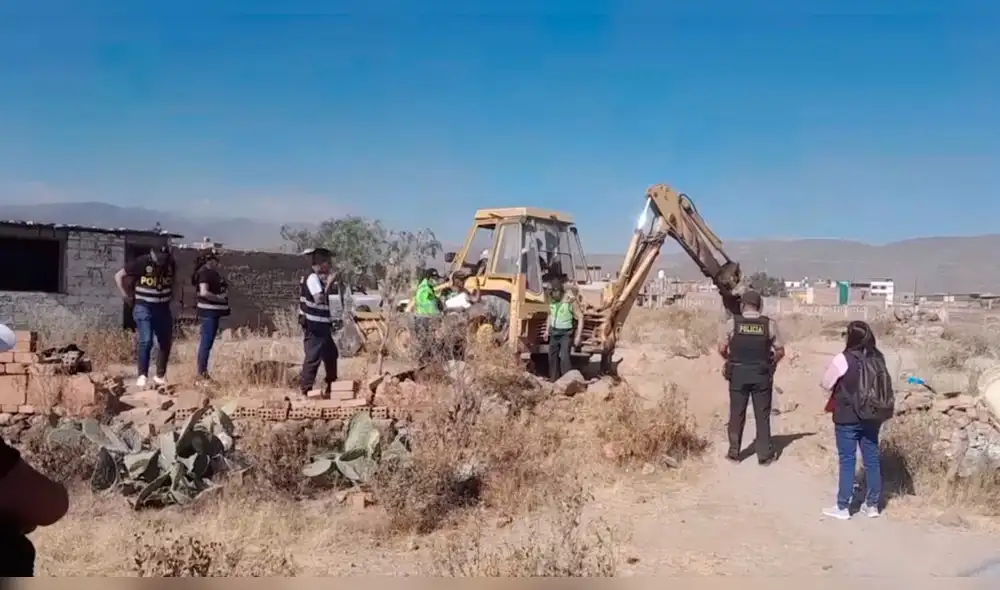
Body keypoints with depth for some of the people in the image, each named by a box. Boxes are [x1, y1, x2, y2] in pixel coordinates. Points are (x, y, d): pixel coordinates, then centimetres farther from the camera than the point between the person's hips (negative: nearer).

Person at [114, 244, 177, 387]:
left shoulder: (171, 264, 1)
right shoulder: (142, 262, -13)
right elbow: (119, 276, -4)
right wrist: (125, 296, -7)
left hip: (163, 309, 5)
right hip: (144, 308, -5)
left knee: (166, 342, 8)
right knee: (146, 341, -17)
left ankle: (160, 375, 21)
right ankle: (142, 375, -7)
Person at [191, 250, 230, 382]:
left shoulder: (212, 273, 14)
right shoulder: (204, 272, -13)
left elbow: (222, 288, 23)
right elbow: (203, 292, -24)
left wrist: (225, 292, 1)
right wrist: (219, 298, -15)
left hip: (214, 311, 10)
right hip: (208, 311, -10)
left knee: (207, 342, 13)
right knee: (206, 342, -9)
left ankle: (202, 371, 19)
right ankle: (201, 373, -6)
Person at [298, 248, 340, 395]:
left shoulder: (317, 278, 16)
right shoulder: (312, 278, -15)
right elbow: (319, 299, -25)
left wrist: (330, 285, 12)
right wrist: (329, 283, -18)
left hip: (320, 325, 11)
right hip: (313, 326, -11)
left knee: (331, 353, 20)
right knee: (313, 357, -9)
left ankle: (331, 385, 32)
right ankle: (306, 389, -6)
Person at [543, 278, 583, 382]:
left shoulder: (571, 300, -20)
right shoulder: (552, 300, 0)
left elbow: (580, 318, -16)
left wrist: (578, 336, -19)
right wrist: (547, 330, 17)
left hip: (566, 333, -7)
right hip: (554, 332, 7)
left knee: (564, 356, -18)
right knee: (552, 356, 10)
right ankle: (554, 379, 20)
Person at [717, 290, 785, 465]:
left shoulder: (733, 322, -8)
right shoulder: (769, 324, -5)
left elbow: (722, 348, -4)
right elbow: (780, 351, -1)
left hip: (738, 373, 0)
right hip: (762, 374, 0)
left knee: (737, 414, 11)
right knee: (762, 415, 9)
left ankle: (734, 453, 18)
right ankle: (764, 455, 13)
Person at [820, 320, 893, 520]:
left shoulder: (843, 359, -15)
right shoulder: (878, 358, 0)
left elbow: (826, 384, -4)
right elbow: (883, 387, 10)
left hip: (848, 418, -5)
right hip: (872, 417, 5)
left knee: (847, 461, 2)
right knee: (872, 459, 12)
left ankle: (842, 507, 8)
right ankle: (873, 504, 21)